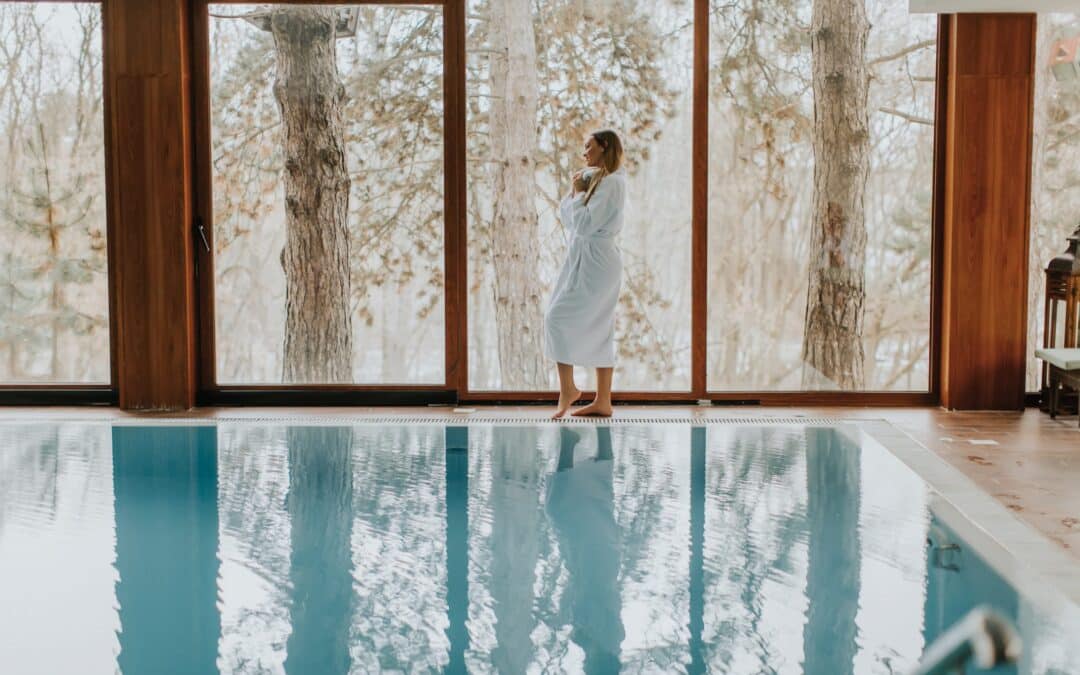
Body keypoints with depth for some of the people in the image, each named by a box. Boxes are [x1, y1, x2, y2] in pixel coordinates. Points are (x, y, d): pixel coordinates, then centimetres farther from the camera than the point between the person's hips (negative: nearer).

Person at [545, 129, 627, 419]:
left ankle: (568, 387, -4)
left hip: (593, 264, -10)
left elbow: (584, 224, -20)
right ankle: (602, 401, 10)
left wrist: (578, 192, -9)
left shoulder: (610, 182, -13)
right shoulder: (597, 180, 17)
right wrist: (575, 190, 1)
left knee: (557, 319, -12)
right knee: (599, 331, 8)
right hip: (585, 261, 10)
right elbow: (566, 216, 16)